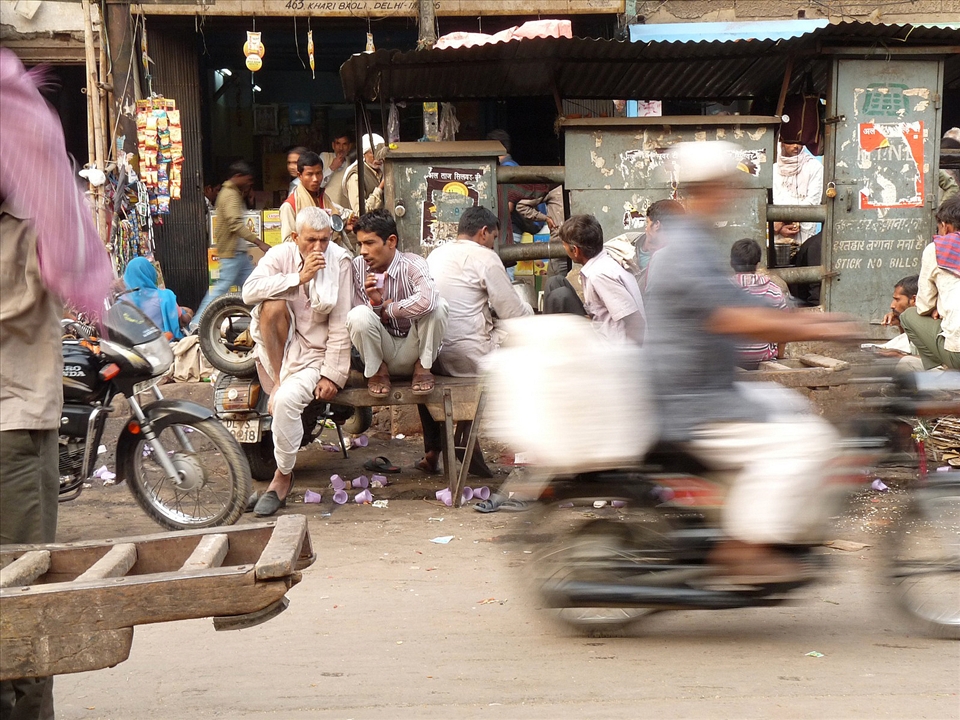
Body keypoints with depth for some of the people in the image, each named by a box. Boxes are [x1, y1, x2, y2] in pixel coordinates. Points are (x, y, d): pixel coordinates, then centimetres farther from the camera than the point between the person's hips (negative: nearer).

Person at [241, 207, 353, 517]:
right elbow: (249, 291, -22)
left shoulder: (339, 262, -9)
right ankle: (277, 381, -17)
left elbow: (340, 327, -10)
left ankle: (283, 477, -10)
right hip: (279, 344, 2)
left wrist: (332, 375, -15)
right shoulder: (281, 255, -4)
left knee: (287, 399, -28)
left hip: (314, 352, -2)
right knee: (273, 304, -27)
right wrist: (299, 277, -27)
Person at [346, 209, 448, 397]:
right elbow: (358, 321, -5)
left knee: (438, 306, -27)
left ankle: (422, 368, -5)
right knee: (359, 315, -28)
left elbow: (427, 300, -38)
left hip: (412, 351, -1)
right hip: (380, 353, 1)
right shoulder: (358, 267, -6)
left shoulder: (412, 264, -15)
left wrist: (389, 309, -23)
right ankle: (377, 371, -2)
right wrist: (375, 302, -25)